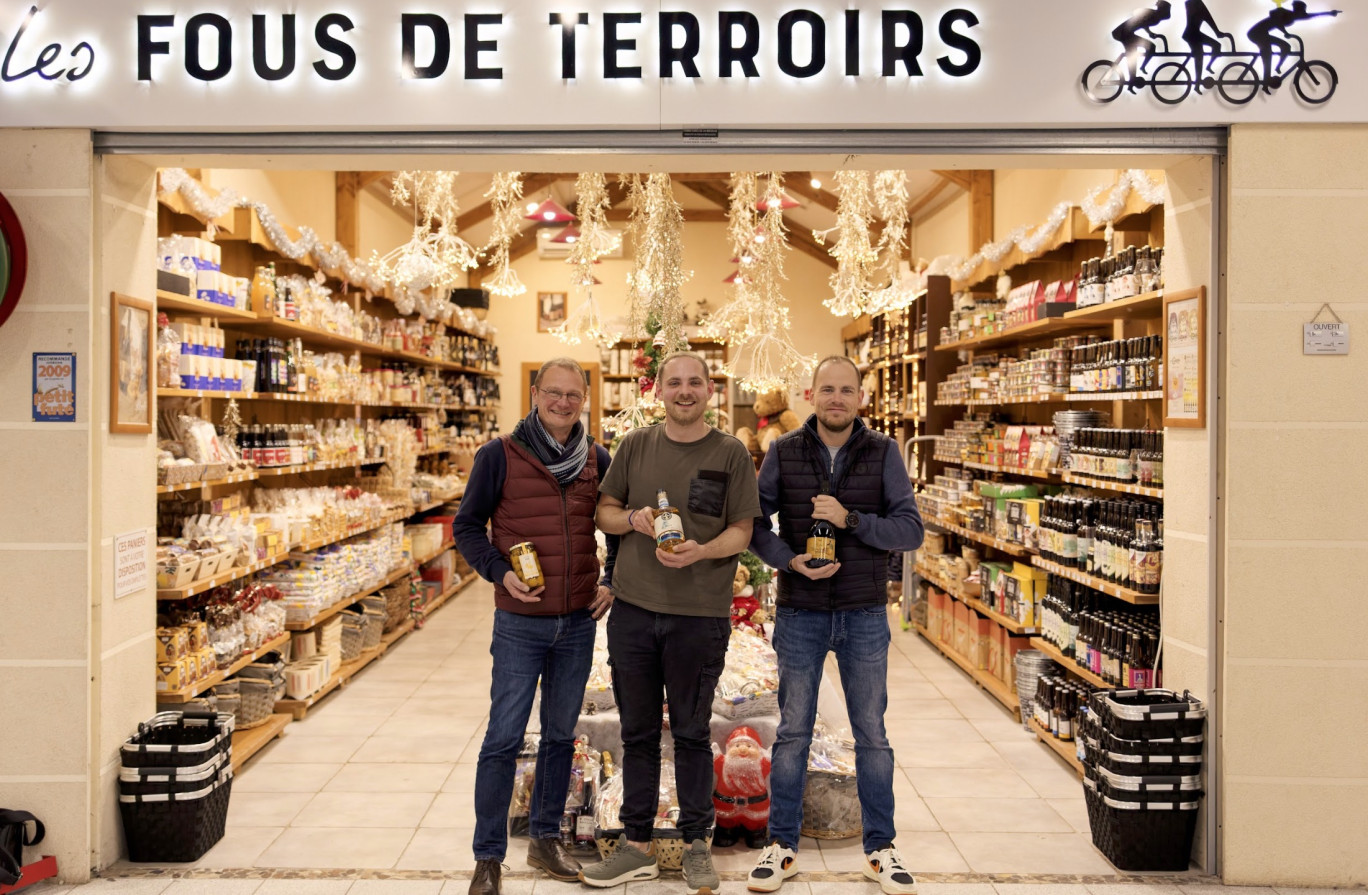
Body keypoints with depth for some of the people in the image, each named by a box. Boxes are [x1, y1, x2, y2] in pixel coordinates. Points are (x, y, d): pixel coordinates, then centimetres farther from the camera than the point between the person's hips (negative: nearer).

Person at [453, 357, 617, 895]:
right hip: (520, 624, -3)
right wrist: (499, 571, -15)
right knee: (503, 739, 1)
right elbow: (467, 526, -1)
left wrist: (613, 580, 3)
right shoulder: (499, 456, -7)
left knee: (561, 734, 15)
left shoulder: (598, 460, 3)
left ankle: (545, 839, 32)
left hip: (578, 624, 4)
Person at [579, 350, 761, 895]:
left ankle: (696, 845, 26)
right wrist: (632, 519, -10)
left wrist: (701, 550, -21)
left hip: (701, 615, -2)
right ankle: (637, 845, 25)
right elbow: (604, 511, 11)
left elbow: (742, 532, -3)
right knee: (638, 732, 12)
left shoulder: (731, 454, -1)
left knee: (692, 733, 9)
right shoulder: (635, 446, 6)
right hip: (632, 610, 3)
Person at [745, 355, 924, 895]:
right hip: (800, 612, 0)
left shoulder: (883, 453, -3)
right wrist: (791, 560, -16)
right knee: (792, 732, 10)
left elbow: (910, 530, -8)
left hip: (864, 614, 0)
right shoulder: (783, 453, -1)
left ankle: (880, 849, 26)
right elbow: (754, 522, 0)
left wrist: (851, 519, -22)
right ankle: (782, 845, 24)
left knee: (872, 734, 10)